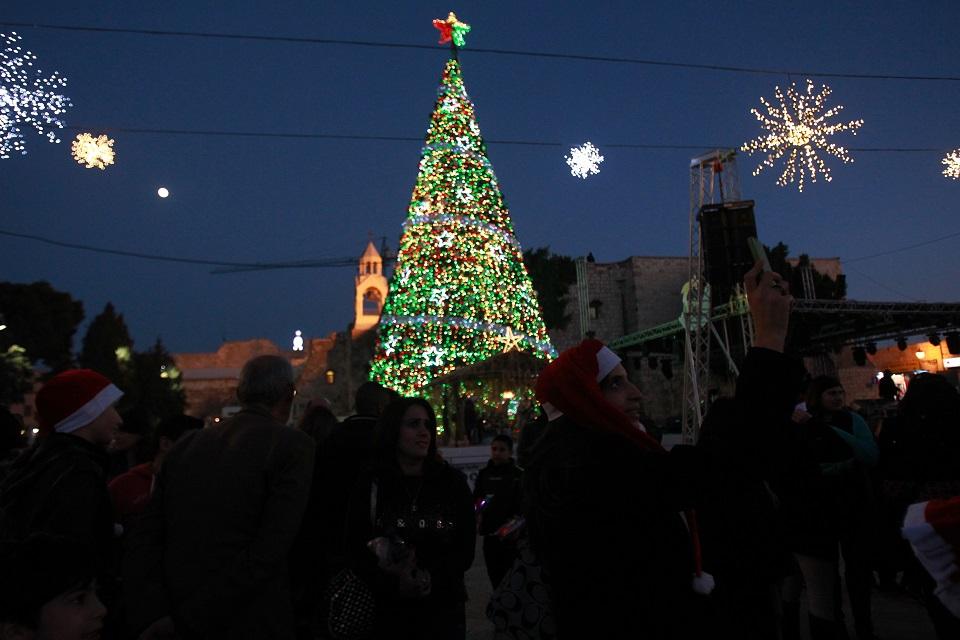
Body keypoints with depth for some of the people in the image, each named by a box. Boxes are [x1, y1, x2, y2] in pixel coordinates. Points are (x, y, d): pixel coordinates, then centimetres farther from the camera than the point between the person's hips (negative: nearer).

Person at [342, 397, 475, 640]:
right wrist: (395, 583, -19)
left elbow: (465, 550, -1)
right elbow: (356, 551, -5)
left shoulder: (452, 482, -1)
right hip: (389, 610, 0)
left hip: (443, 609, 1)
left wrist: (430, 578, -16)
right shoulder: (370, 485, -3)